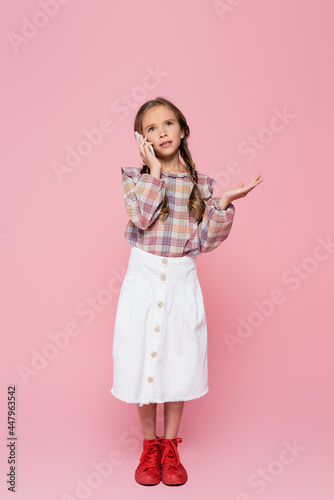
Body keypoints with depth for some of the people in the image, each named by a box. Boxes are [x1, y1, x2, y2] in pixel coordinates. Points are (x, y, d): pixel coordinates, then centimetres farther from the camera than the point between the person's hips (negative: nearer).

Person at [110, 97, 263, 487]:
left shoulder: (201, 184, 4)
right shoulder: (135, 175, 1)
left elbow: (204, 241, -3)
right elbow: (141, 217, -19)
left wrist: (224, 204, -14)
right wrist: (154, 170, -14)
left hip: (182, 283, 1)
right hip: (143, 281, 0)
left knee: (179, 363, 8)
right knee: (143, 362, 7)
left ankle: (170, 447, 28)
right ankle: (149, 447, 28)